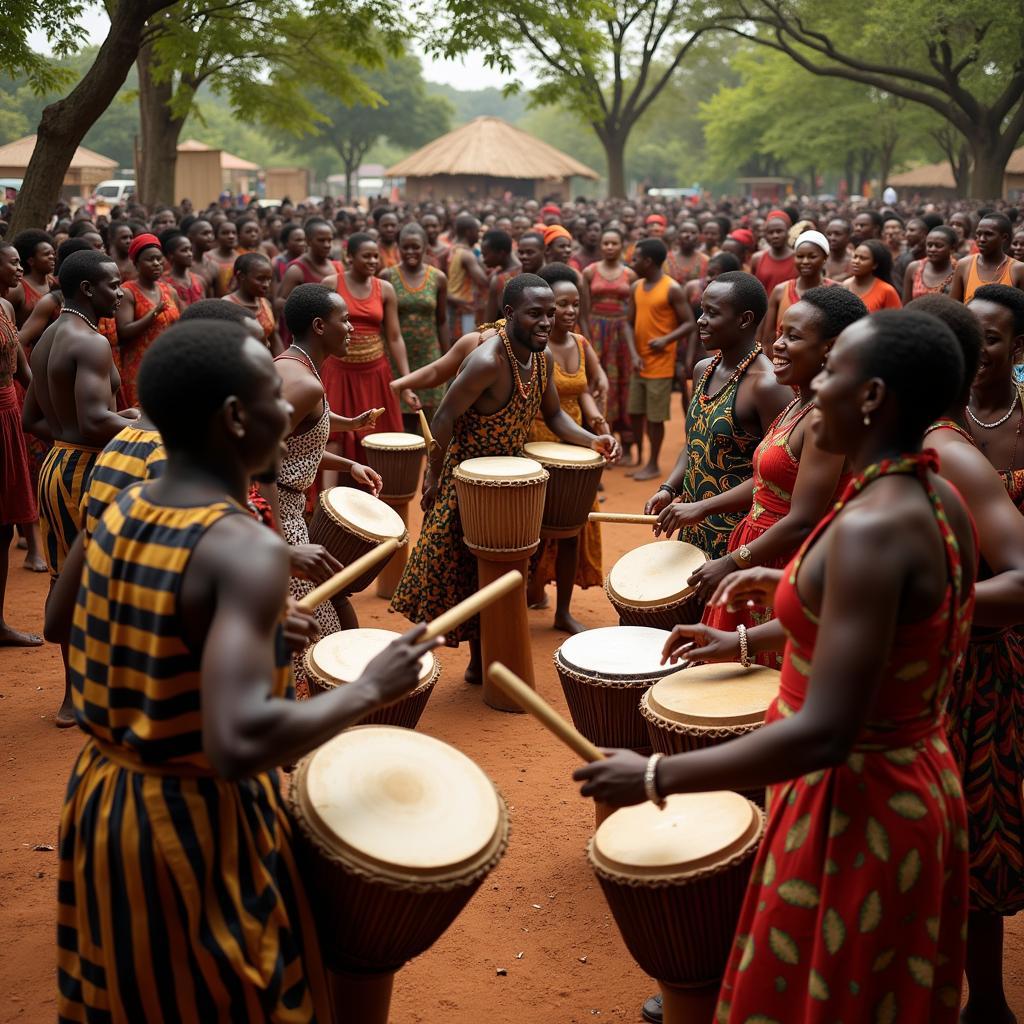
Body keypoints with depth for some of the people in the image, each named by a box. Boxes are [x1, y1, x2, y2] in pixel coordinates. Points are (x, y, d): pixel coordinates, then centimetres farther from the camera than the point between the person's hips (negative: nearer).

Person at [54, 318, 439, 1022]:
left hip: (102, 802, 7)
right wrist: (369, 689, -24)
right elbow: (239, 744, -37)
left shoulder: (123, 511, -2)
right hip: (199, 822, -7)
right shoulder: (248, 549, -27)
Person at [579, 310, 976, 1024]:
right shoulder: (941, 500, -1)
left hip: (852, 810, -9)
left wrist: (654, 777, -26)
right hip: (919, 788, 9)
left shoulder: (871, 528, -30)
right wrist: (747, 642, 23)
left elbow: (824, 733, -33)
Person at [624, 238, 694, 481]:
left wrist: (666, 339, -25)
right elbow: (629, 324, 6)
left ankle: (653, 464, 12)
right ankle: (638, 456, 29)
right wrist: (633, 354, -8)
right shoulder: (635, 287, 7)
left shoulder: (672, 289, -12)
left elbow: (689, 324, -11)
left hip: (660, 365, -6)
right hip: (639, 363, 6)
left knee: (654, 417, 1)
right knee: (634, 412, 13)